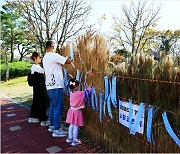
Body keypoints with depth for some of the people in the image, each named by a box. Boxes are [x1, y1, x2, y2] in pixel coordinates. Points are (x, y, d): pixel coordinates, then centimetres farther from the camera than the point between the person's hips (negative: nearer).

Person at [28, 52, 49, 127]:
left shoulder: (37, 66, 16)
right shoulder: (35, 67, -14)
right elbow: (44, 71, -24)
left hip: (40, 88, 10)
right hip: (38, 88, -10)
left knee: (36, 102, 17)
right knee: (42, 103, -4)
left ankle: (32, 117, 29)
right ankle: (43, 120, 3)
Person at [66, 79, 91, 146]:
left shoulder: (71, 94, 0)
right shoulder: (79, 93, -21)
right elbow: (86, 92, -10)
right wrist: (89, 88, 8)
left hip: (71, 110, 7)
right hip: (77, 112, -7)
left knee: (71, 125, 19)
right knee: (75, 126, 3)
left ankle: (70, 138, 32)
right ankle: (74, 141, 13)